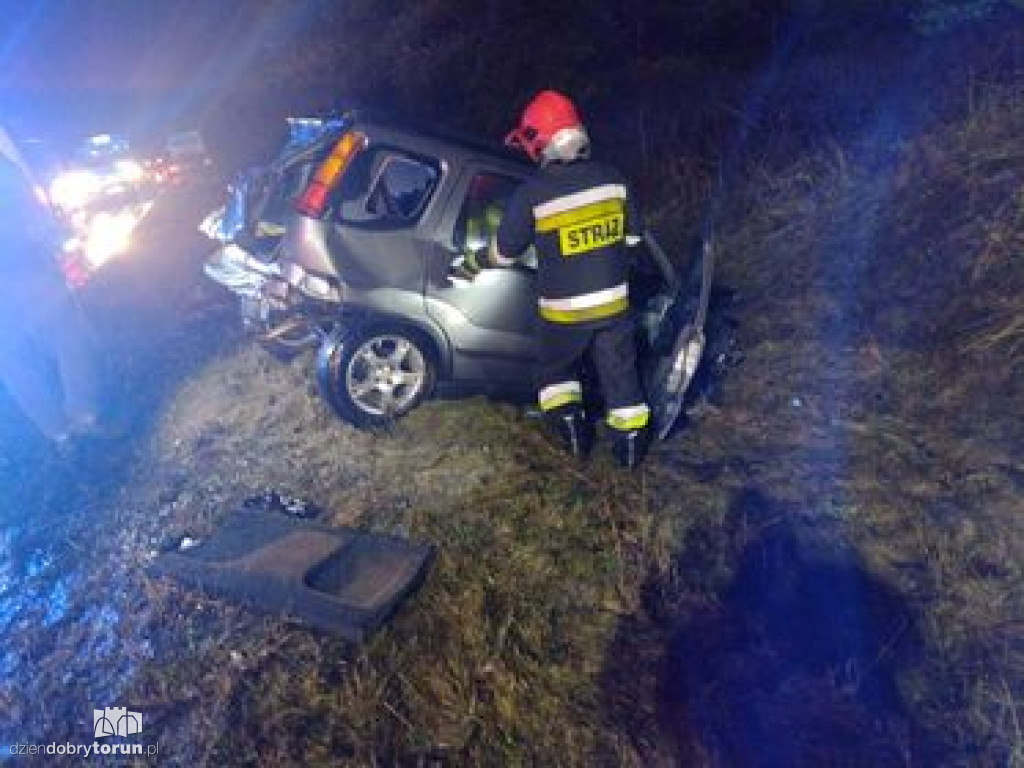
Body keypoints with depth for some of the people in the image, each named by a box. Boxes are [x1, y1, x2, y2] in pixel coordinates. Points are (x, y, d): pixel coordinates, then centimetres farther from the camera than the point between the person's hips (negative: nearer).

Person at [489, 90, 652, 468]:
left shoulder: (531, 193, -18)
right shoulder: (612, 178, -5)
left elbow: (503, 255, -7)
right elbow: (631, 235, 8)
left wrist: (491, 255, 16)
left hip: (564, 311, -3)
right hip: (614, 302, 3)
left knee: (557, 370, 24)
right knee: (620, 373, 18)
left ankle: (571, 425, 14)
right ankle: (631, 444, 28)